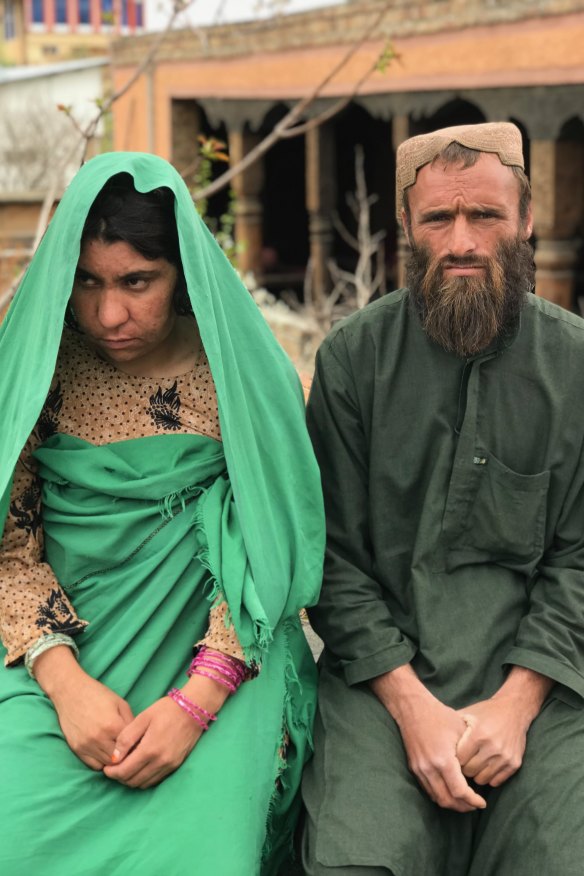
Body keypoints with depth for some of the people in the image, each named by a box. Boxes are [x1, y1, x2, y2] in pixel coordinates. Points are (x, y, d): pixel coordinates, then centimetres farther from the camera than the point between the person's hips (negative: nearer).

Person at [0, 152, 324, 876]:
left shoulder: (246, 376, -4)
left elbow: (263, 549, -4)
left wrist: (195, 703, -16)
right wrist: (65, 682, -15)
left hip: (215, 649, -1)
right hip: (62, 645, 1)